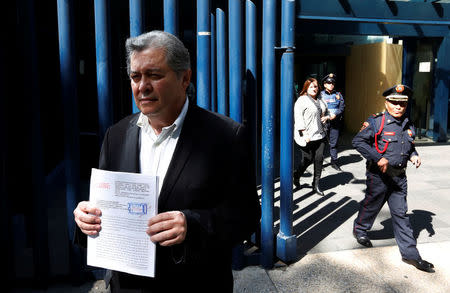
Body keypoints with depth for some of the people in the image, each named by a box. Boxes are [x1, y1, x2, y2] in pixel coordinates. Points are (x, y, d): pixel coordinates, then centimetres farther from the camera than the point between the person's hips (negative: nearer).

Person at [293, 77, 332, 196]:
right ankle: (297, 175, 30)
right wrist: (304, 134, -18)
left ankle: (316, 185, 15)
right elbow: (298, 117, -13)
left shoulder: (320, 100, 17)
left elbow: (326, 112, 31)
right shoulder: (302, 100, -6)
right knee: (308, 159, 0)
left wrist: (326, 117, 6)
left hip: (320, 135, 6)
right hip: (307, 137, -6)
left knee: (319, 159, 3)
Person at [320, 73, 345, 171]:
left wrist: (335, 115, -13)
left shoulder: (338, 95, 14)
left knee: (334, 143, 5)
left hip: (335, 122, 2)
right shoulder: (321, 94, 7)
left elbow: (342, 108, 5)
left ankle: (334, 162, 13)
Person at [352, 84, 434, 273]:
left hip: (399, 177, 6)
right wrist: (378, 158, -22)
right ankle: (359, 230, 40)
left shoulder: (408, 126, 9)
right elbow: (357, 141, -16)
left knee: (401, 213, 9)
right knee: (371, 206, 11)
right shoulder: (376, 122, -12)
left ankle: (410, 254, 15)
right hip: (378, 175, -5)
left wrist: (414, 156, 2)